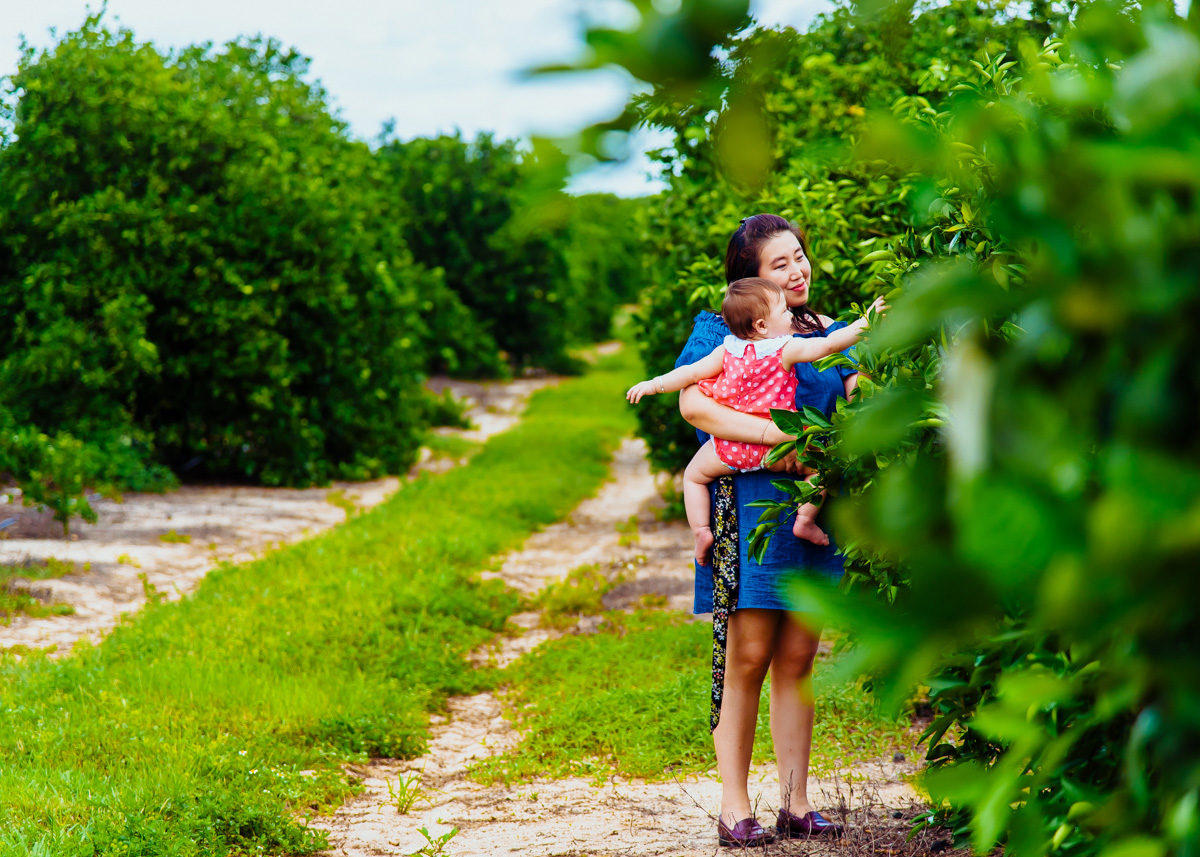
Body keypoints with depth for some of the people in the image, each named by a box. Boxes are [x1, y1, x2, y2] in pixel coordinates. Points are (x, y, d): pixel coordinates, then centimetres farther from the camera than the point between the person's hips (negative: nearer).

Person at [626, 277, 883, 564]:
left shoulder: (726, 351, 1)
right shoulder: (788, 350, -9)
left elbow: (692, 372, 2)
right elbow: (830, 344, -15)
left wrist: (654, 385, 12)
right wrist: (865, 323, -7)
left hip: (729, 449, 3)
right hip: (773, 449, -3)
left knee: (694, 475, 26)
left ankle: (700, 529, 11)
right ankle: (805, 520, 2)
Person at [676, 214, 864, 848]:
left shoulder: (827, 333, 15)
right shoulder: (719, 331, 1)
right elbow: (693, 404, -15)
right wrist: (781, 435, -22)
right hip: (747, 503, -4)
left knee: (797, 657, 6)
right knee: (748, 657, -5)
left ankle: (795, 804, 12)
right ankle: (734, 808, 2)